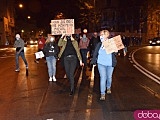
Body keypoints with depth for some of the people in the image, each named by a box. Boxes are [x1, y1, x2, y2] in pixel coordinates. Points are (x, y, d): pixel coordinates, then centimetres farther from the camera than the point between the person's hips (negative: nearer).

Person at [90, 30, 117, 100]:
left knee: (109, 77, 16)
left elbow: (115, 53, -3)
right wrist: (93, 61, 7)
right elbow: (95, 53, 7)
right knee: (103, 78, -7)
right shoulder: (99, 45, 1)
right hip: (101, 63, 0)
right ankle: (102, 94, -2)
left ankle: (108, 87, 45)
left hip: (110, 64, 0)